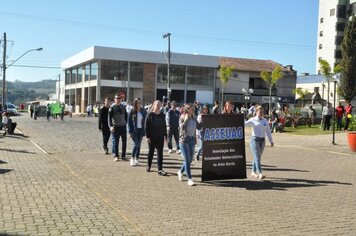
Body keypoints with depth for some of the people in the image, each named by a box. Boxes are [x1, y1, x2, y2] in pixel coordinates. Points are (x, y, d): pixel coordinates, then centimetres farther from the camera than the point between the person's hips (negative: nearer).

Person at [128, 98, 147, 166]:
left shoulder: (143, 111, 3)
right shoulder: (132, 111, -4)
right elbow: (129, 121, -3)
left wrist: (144, 131, -1)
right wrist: (130, 131, -8)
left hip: (141, 130, 3)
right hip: (134, 130, -3)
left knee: (139, 145, 7)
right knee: (136, 144, -10)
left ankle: (136, 159, 16)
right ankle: (132, 158, 6)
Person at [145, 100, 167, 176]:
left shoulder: (162, 115, 6)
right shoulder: (150, 115, -5)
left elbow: (164, 126, 12)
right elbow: (146, 126, -7)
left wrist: (165, 135, 9)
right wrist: (147, 136, -12)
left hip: (160, 137, 3)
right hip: (152, 137, -3)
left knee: (160, 153, -2)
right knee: (151, 152, 10)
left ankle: (160, 169, -2)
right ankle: (148, 166, 30)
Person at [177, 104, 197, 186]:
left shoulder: (194, 119, 10)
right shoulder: (182, 118, -6)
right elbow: (182, 127, -20)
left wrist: (195, 139, 16)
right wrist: (185, 119, -20)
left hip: (192, 140, 6)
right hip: (184, 140, -6)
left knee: (190, 160, 10)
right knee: (187, 160, -9)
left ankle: (180, 172, 35)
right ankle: (189, 179, -5)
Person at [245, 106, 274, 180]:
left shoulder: (265, 121, 11)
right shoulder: (253, 120, -3)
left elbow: (268, 131, 15)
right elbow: (245, 124, -16)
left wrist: (271, 141, 15)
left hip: (262, 140, 5)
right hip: (255, 140, -5)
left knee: (258, 156, 12)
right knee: (257, 157, -13)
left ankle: (253, 172, 25)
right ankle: (260, 173, -21)